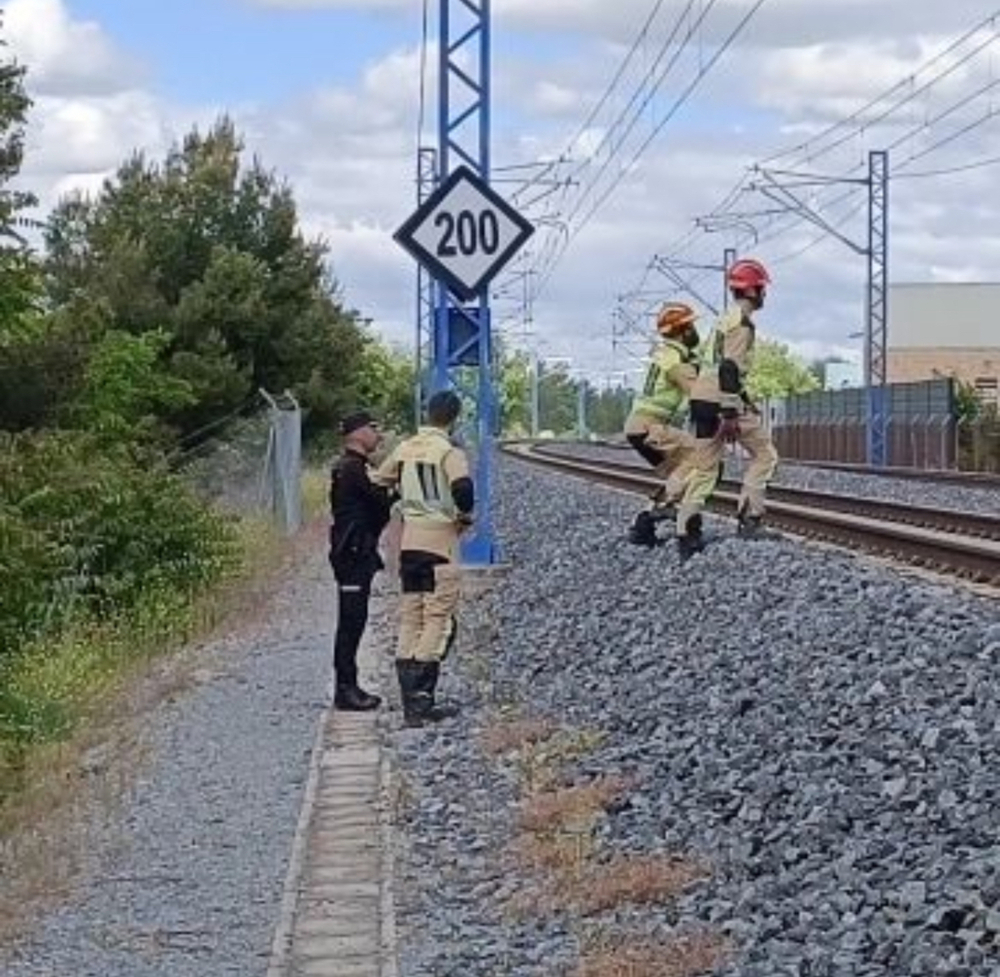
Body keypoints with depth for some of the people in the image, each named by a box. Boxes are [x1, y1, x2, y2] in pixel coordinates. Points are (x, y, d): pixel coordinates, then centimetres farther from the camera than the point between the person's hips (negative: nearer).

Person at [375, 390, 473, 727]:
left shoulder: (405, 449, 9)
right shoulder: (449, 452, -10)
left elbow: (381, 482, 18)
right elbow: (463, 488, -25)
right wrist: (465, 515, -7)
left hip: (408, 539, 6)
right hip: (440, 539, -6)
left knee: (410, 620, 10)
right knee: (439, 620, -1)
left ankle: (410, 704, 10)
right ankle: (421, 700, -8)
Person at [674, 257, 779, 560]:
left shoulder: (726, 319, 21)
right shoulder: (742, 322, -10)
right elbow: (730, 368, -20)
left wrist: (743, 400, 33)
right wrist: (731, 414, -23)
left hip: (701, 399, 9)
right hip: (721, 402, -9)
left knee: (705, 468, 10)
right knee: (764, 454, 4)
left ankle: (686, 532, 5)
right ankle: (749, 514, -4)